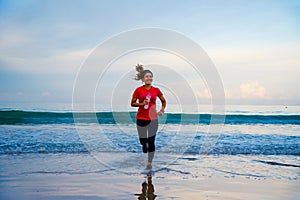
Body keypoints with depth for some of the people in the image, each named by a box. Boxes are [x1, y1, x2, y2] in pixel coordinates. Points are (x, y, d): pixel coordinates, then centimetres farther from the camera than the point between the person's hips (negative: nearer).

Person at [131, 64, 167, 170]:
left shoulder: (156, 90, 2)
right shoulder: (138, 90, -3)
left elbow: (164, 101, 17)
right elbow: (132, 103, 2)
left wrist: (162, 110, 3)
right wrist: (141, 104, -14)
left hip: (153, 119, 1)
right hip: (141, 119, -1)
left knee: (151, 141, 0)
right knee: (143, 141, 5)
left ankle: (149, 163, 12)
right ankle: (144, 145, 44)